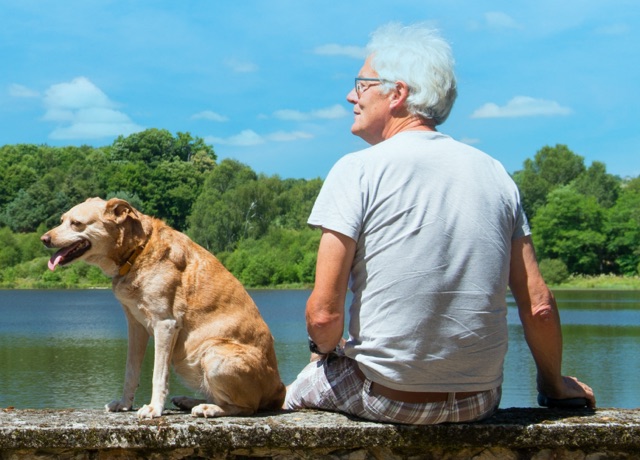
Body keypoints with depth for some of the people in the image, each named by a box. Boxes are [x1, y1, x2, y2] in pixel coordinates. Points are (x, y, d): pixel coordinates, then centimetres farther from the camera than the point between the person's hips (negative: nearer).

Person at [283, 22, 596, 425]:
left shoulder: (358, 170, -9)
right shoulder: (494, 173, 4)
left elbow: (324, 313, -13)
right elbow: (539, 306, 3)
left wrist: (328, 348, 10)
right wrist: (553, 385, 20)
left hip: (388, 399, -4)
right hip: (481, 400, 5)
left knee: (298, 390, 25)